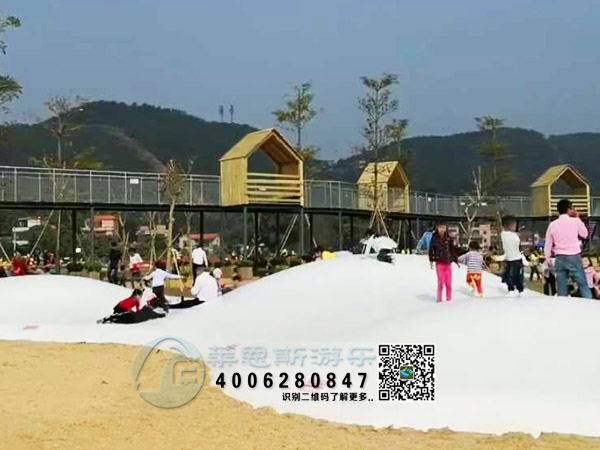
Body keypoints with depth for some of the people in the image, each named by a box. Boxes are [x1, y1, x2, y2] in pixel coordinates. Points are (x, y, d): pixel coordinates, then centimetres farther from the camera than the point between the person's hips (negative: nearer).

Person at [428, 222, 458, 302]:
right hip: (439, 263, -2)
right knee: (441, 282, -8)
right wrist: (431, 260, -2)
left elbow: (453, 250, 12)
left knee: (448, 282, 2)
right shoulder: (434, 238, 1)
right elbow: (431, 250, 4)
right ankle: (439, 298, 4)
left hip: (448, 263, 2)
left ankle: (449, 298, 13)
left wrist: (456, 261, 13)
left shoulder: (449, 238, 5)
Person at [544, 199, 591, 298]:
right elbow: (584, 234, 15)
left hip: (559, 259, 3)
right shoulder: (575, 221, -5)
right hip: (574, 257, -3)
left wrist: (547, 259, 18)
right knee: (583, 285, 3)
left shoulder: (552, 224, 3)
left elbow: (548, 245, 6)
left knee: (562, 288, 6)